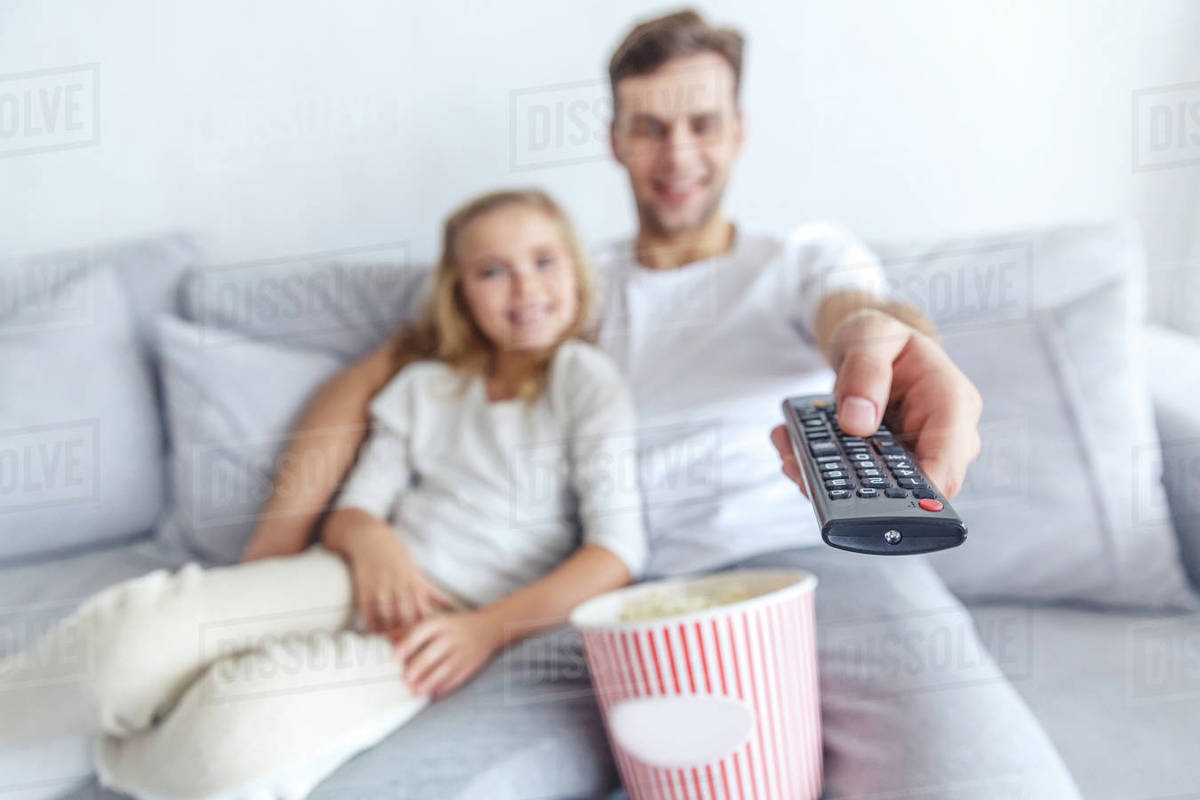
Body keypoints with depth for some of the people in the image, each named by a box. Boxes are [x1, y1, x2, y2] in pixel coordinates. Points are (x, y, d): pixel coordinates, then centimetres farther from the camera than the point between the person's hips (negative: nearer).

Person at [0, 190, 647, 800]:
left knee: (239, 727, -33)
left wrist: (490, 630, -14)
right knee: (137, 628, -28)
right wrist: (369, 538, -11)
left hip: (447, 624, -4)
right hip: (363, 585, 4)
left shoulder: (586, 380, 6)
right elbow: (347, 515, 15)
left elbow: (617, 550, -3)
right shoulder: (423, 386, 20)